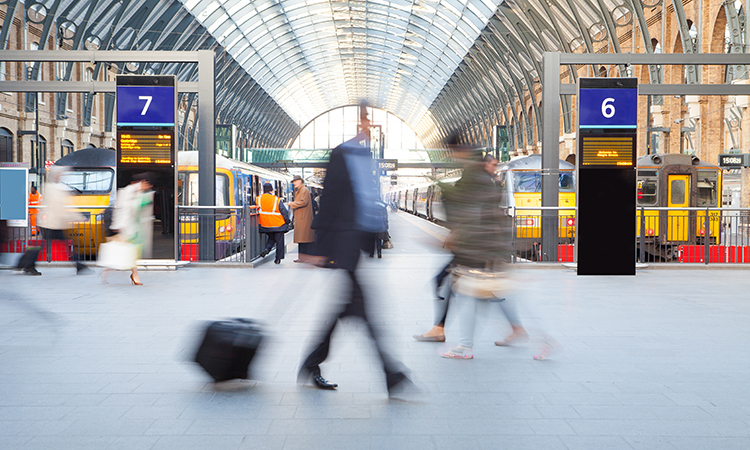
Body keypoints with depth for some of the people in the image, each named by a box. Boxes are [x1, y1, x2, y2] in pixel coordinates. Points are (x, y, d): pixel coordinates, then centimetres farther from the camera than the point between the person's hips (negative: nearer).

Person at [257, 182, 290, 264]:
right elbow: (284, 212, -8)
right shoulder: (277, 200, -11)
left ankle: (267, 249, -3)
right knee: (279, 241, 7)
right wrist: (287, 221, 4)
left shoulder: (258, 199, -4)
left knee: (271, 238, 24)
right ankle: (278, 259, 7)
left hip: (265, 224, 4)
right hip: (278, 224, -3)